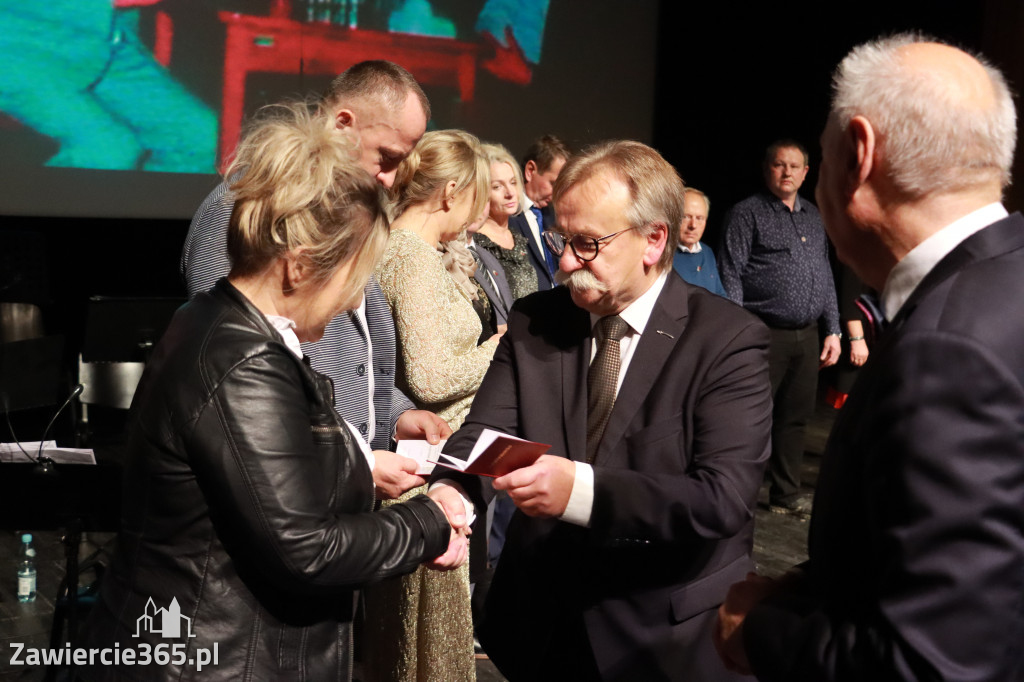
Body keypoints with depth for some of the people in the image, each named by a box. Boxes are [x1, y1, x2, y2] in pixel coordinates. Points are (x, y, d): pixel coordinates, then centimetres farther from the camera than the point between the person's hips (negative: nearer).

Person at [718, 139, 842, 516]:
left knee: (795, 416, 12)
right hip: (765, 334, -6)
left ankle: (786, 493, 24)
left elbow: (825, 276, 20)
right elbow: (730, 275, -8)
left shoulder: (814, 217, 17)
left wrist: (832, 329, 15)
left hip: (807, 335, 6)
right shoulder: (747, 213, -2)